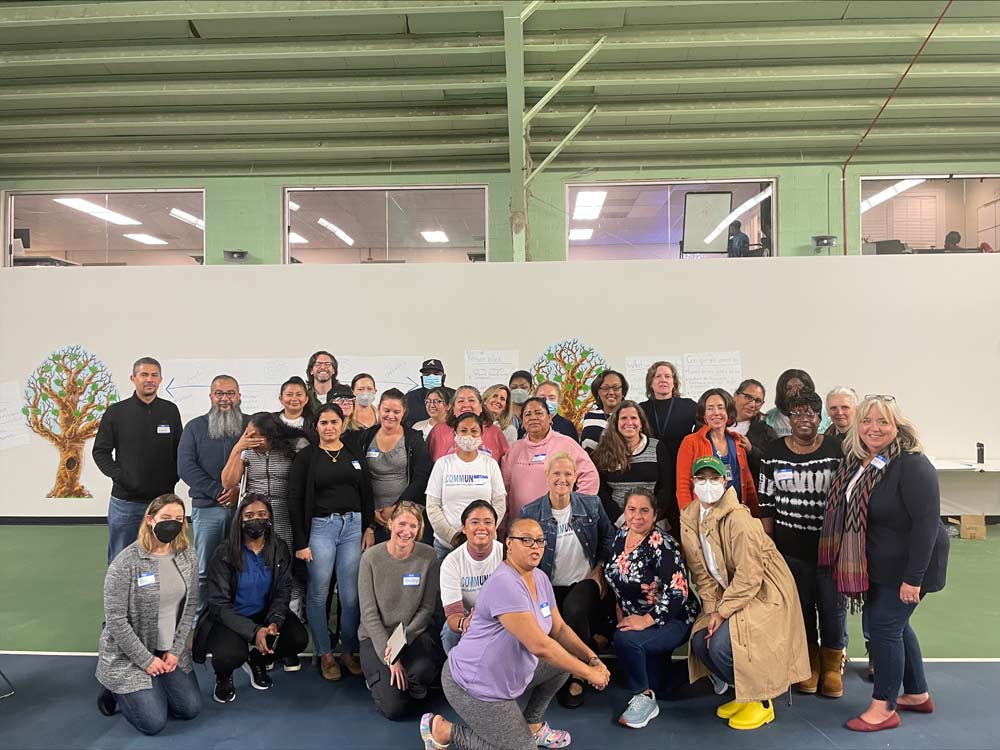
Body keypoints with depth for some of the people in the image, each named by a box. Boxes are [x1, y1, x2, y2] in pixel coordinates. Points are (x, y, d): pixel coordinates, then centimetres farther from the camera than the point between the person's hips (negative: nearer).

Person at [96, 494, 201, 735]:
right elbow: (115, 620, -19)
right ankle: (116, 691, 19)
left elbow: (190, 605, 2)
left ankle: (147, 691, 27)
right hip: (128, 654, -5)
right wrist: (146, 660, -15)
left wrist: (175, 650, -4)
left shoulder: (188, 557, -5)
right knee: (154, 722, -9)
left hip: (170, 650, 5)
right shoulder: (126, 563, -22)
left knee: (191, 709, 3)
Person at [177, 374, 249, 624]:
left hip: (244, 507, 0)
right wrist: (218, 491, -10)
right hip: (207, 509, 0)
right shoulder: (195, 427, 9)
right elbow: (186, 466, 0)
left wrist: (240, 490, -12)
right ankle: (200, 624, 12)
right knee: (204, 571, 3)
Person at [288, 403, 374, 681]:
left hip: (353, 526, 2)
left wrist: (369, 527, 3)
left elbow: (366, 492, 12)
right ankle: (325, 654, 19)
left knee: (351, 595, 4)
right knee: (318, 594, 4)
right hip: (319, 527, -2)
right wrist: (300, 542, -6)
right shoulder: (306, 456, 0)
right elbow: (295, 499, -2)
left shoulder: (354, 452, 9)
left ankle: (349, 651, 19)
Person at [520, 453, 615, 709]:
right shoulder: (530, 513, -3)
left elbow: (608, 539, 15)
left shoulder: (592, 505, 2)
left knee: (574, 610, -33)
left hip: (585, 582, 0)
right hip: (551, 587, 0)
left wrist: (600, 568, 3)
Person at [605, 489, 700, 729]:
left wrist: (647, 620, -24)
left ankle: (644, 698, -7)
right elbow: (617, 582, 15)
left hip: (673, 619, -8)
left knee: (625, 639, -29)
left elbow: (678, 591, -27)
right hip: (635, 617, 8)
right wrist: (621, 614, 6)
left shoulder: (662, 545, -20)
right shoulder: (621, 536, 2)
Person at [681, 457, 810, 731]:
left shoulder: (738, 519, -25)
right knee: (700, 642, -7)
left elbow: (749, 576, -24)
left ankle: (761, 701, 5)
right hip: (728, 593, 7)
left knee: (722, 645, -21)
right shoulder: (688, 519, -3)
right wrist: (712, 610, -8)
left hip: (763, 592, -7)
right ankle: (742, 693, 18)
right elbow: (701, 572, 1)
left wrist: (722, 612, -20)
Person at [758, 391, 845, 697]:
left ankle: (832, 665, 29)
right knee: (801, 606, 12)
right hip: (791, 549, 1)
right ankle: (810, 663, 30)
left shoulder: (837, 451, -2)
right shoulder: (773, 453, 1)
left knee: (833, 606, 9)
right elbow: (765, 503, 3)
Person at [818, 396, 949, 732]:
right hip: (878, 563, 8)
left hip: (906, 565, -8)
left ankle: (883, 708, 11)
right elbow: (847, 512, 9)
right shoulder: (856, 460, 1)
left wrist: (913, 578, -25)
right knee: (895, 624, 18)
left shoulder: (912, 465, -22)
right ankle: (917, 695, 36)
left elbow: (927, 522, -25)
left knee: (884, 626, -3)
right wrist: (854, 564, 9)